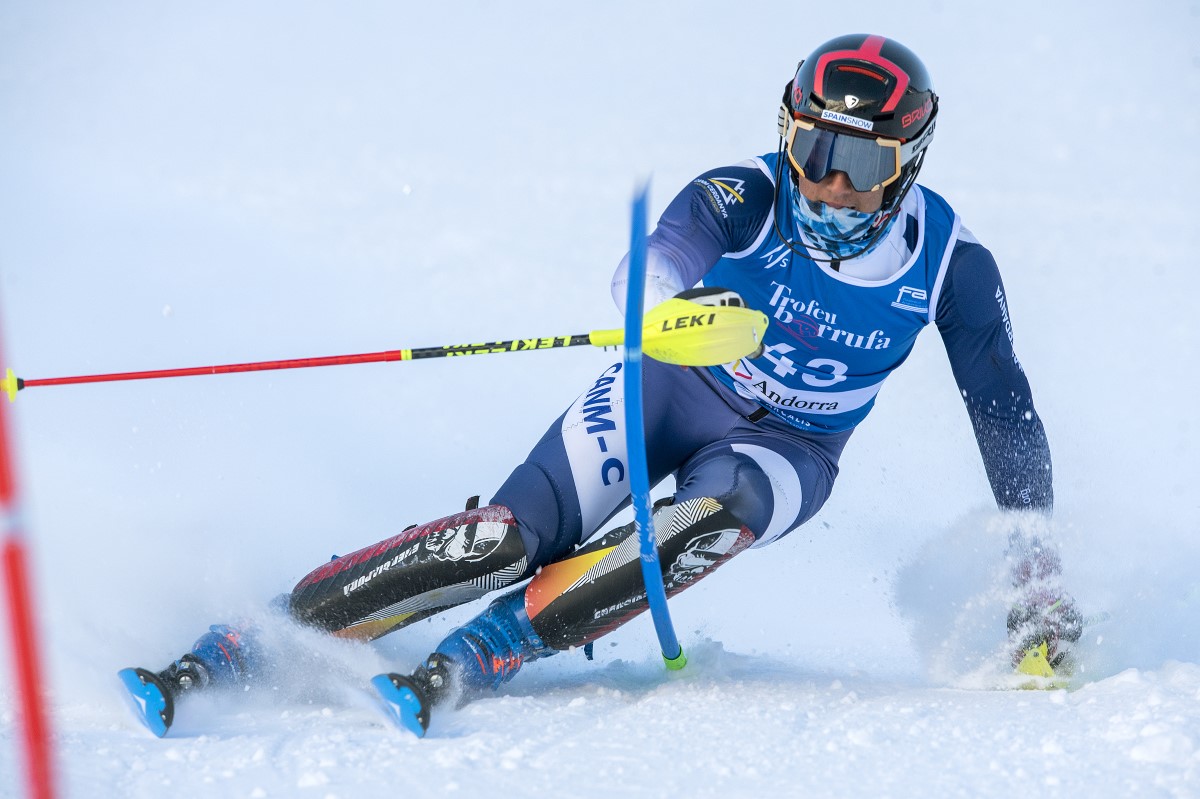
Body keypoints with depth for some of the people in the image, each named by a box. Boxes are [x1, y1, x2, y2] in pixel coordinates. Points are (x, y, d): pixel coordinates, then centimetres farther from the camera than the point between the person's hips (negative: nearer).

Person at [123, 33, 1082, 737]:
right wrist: (677, 302, -67)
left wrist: (1040, 573, -9)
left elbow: (1007, 416, -7)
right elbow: (651, 265, -42)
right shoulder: (741, 200, -23)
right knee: (513, 536, -22)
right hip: (672, 389, -1)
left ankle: (472, 662, -32)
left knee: (709, 521, -35)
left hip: (786, 451, 1)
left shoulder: (949, 263, -17)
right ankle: (231, 651, -19)